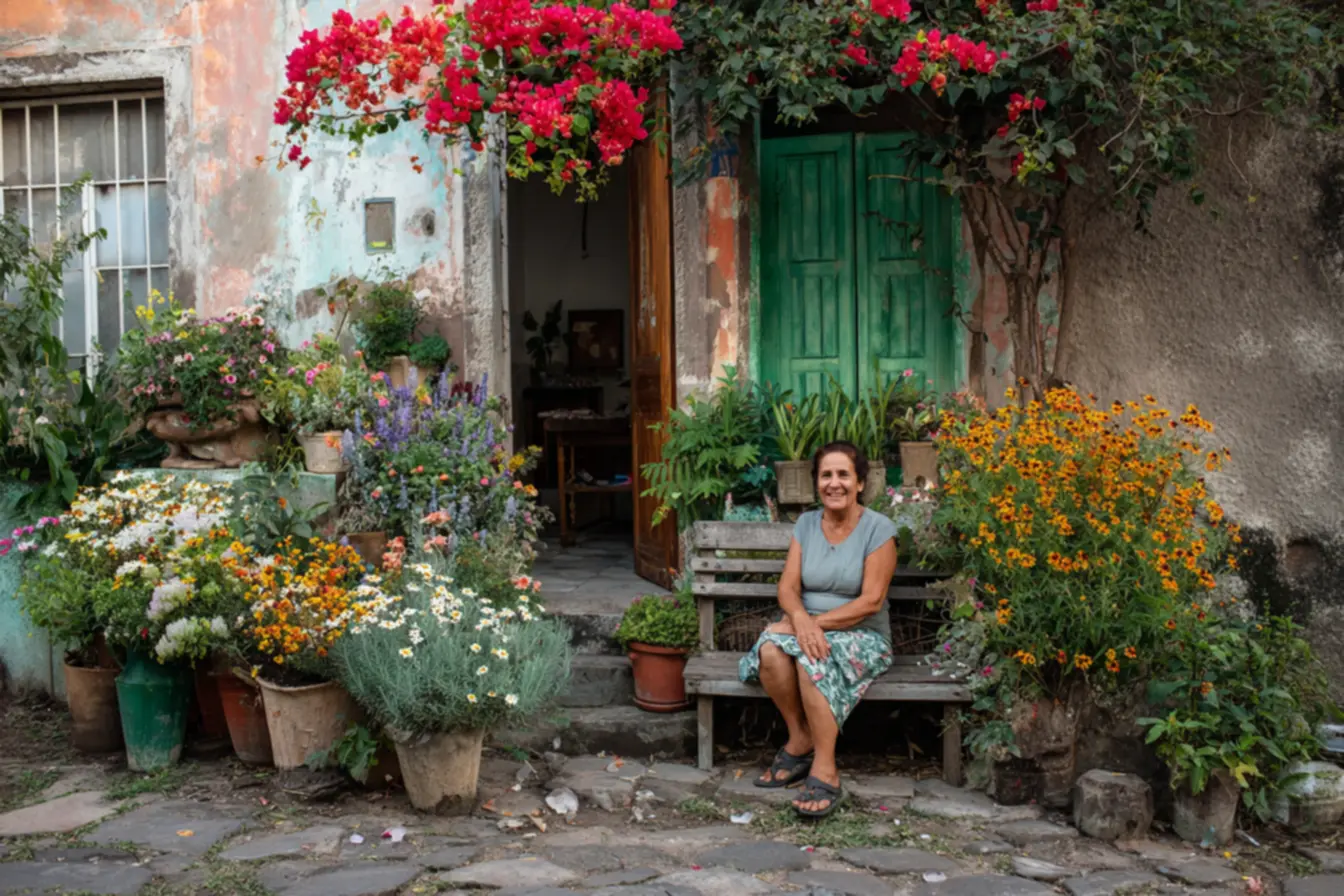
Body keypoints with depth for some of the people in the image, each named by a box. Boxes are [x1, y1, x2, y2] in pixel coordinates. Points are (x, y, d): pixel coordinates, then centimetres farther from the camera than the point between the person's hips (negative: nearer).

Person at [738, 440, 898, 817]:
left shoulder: (879, 529, -8)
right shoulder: (806, 524, 6)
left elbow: (871, 601, -14)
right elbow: (788, 587, -1)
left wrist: (815, 622, -20)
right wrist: (801, 619, -24)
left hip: (862, 636, -4)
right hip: (810, 628, 4)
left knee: (811, 657, -36)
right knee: (771, 649, -30)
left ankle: (825, 771, -28)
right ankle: (800, 741, -10)